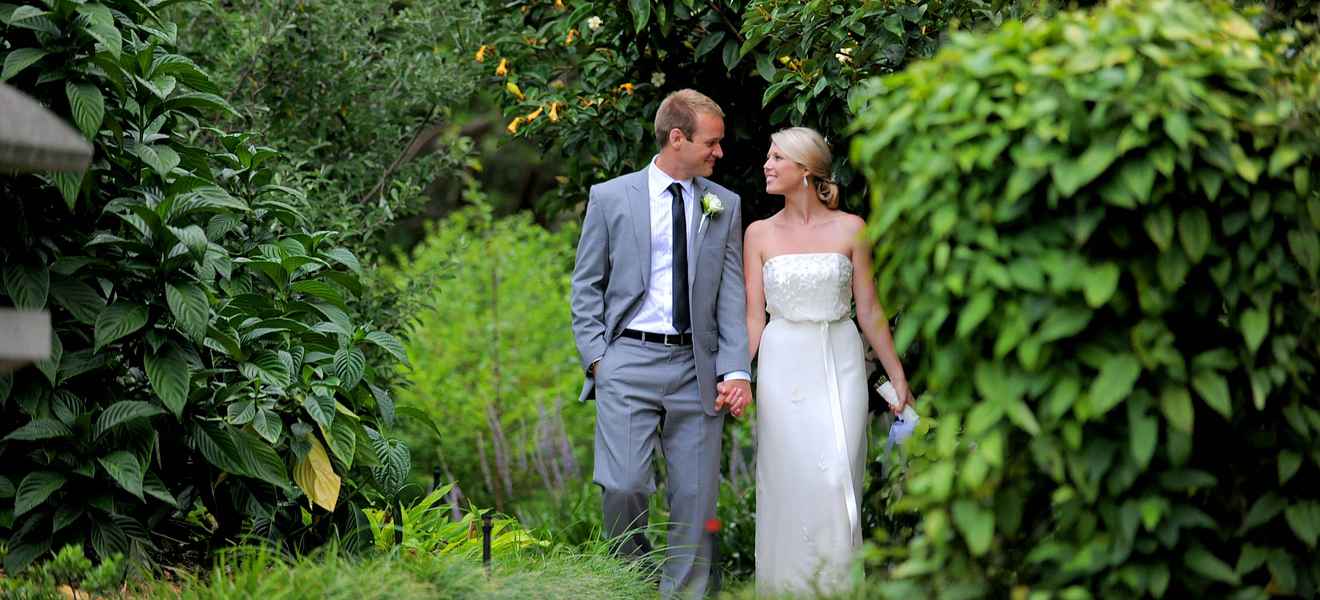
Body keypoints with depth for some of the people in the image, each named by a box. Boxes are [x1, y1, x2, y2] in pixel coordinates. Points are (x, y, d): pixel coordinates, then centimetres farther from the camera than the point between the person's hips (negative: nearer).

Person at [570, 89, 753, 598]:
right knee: (623, 486, -12)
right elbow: (586, 285, 7)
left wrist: (737, 369, -4)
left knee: (696, 496, 2)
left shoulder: (724, 205, 11)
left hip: (697, 365, 2)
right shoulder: (610, 197, 4)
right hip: (628, 360, -2)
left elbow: (732, 293, 6)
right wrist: (596, 358, -4)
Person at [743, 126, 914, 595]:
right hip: (783, 365, 1)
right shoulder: (760, 233, 5)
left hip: (839, 366, -1)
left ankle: (839, 586, 4)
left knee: (837, 480, -7)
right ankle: (788, 587, 9)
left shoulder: (849, 229, 1)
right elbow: (754, 315, 4)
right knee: (789, 483, -1)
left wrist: (898, 377, 5)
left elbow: (869, 311, 5)